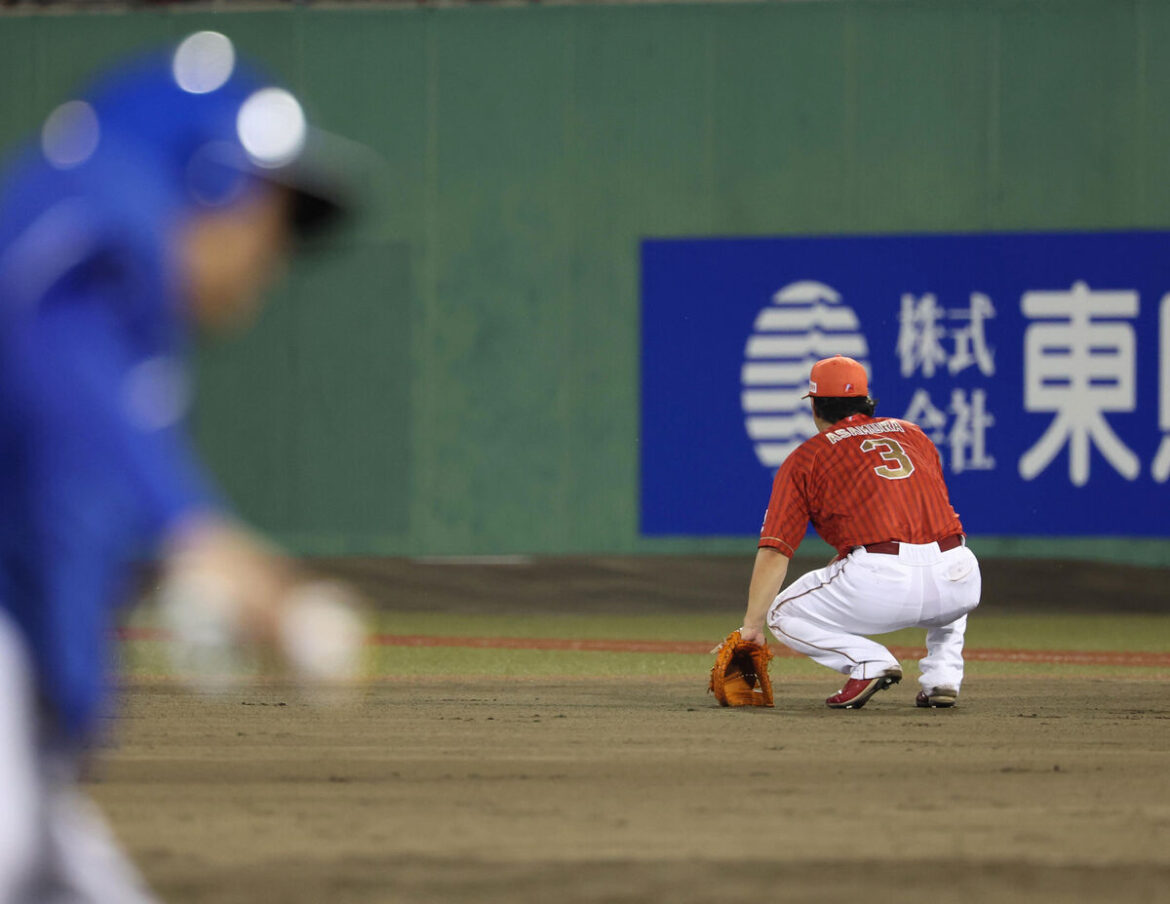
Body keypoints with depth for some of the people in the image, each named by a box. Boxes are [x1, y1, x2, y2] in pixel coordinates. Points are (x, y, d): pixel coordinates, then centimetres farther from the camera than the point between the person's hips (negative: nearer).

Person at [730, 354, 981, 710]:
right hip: (960, 581, 5)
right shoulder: (914, 434, 26)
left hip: (881, 581, -5)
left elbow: (774, 551, 6)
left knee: (784, 614, 17)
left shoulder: (805, 458, 13)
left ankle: (868, 662, -6)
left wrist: (751, 626, 9)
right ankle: (943, 676, 15)